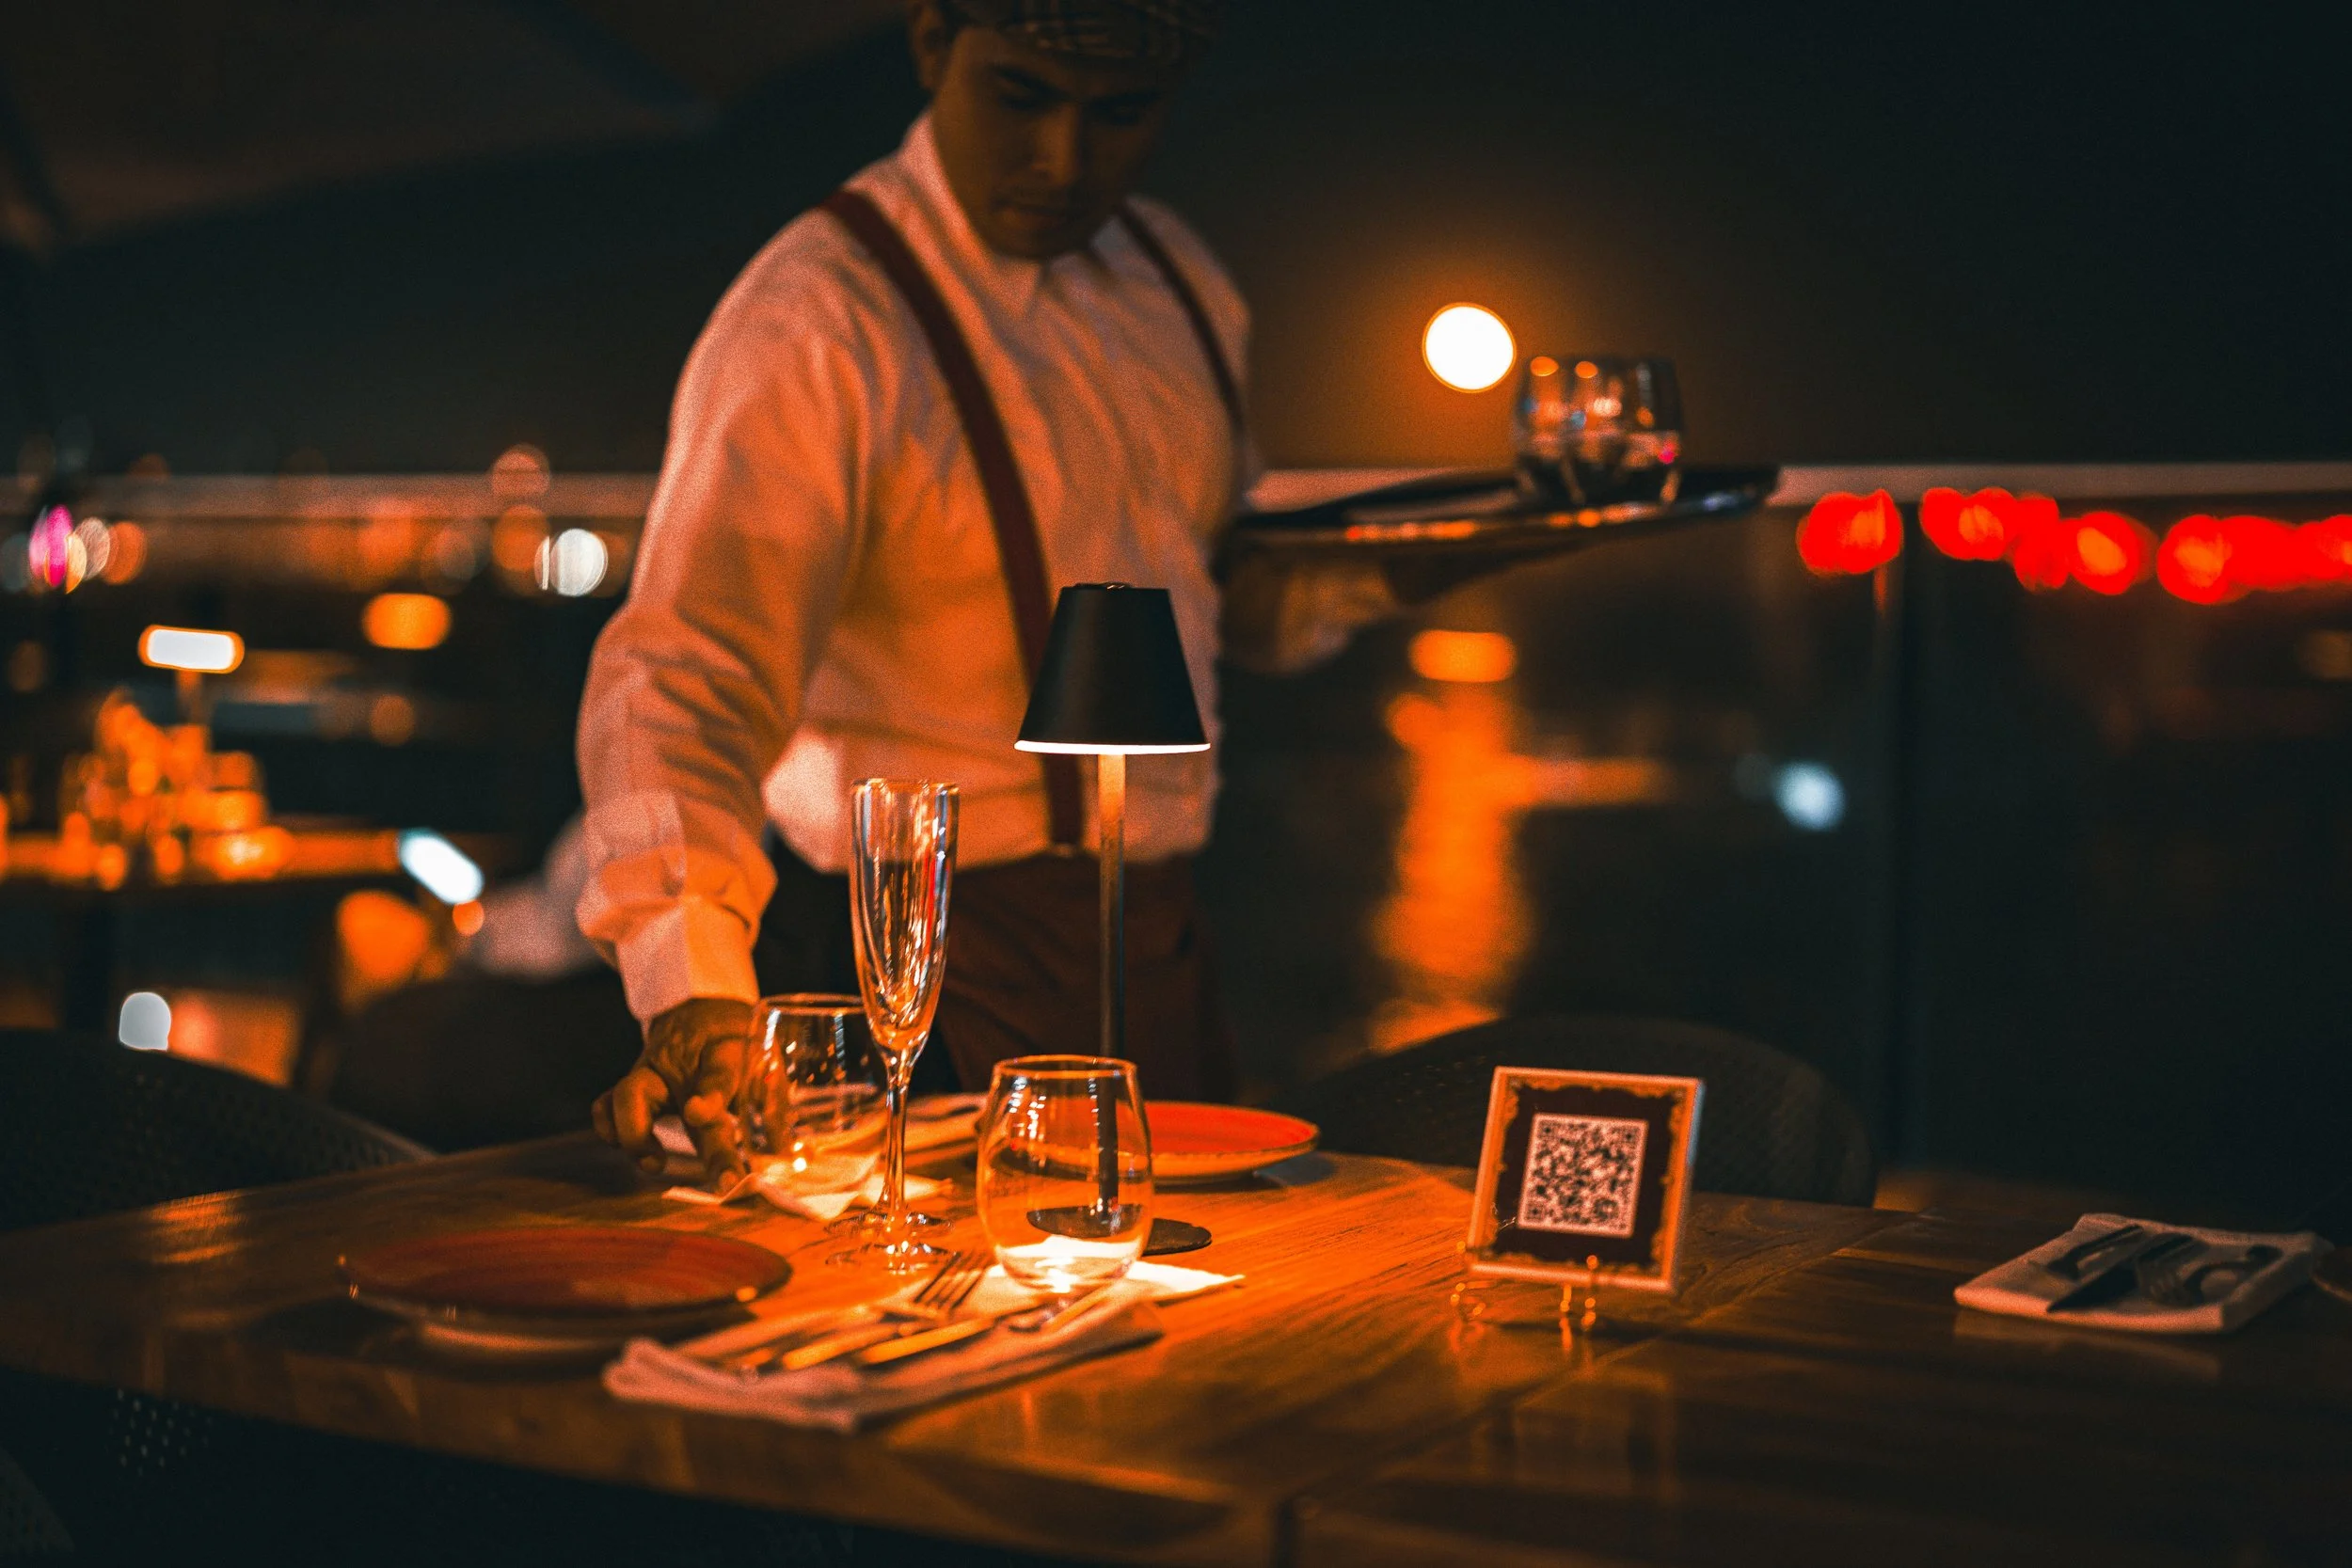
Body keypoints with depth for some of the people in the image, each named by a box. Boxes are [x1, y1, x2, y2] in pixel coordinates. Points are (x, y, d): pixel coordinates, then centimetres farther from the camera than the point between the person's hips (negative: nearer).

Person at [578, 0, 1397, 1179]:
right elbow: (684, 676, -29)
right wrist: (695, 994, -44)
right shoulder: (816, 328, -19)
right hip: (928, 964, -7)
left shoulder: (1172, 277, 6)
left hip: (1163, 942, 7)